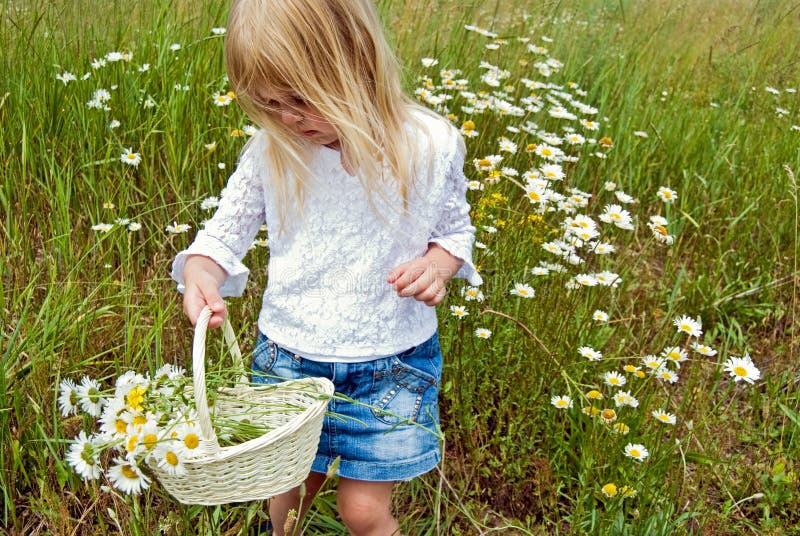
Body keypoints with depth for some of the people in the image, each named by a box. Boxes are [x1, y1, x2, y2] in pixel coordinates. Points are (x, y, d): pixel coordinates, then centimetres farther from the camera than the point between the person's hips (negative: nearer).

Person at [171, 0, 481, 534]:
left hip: (391, 364, -1)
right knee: (292, 488, 19)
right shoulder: (270, 151, -11)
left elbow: (455, 229, 3)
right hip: (289, 355, 2)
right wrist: (202, 272, -22)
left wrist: (438, 264, -19)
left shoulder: (429, 145, -13)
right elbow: (227, 229, 0)